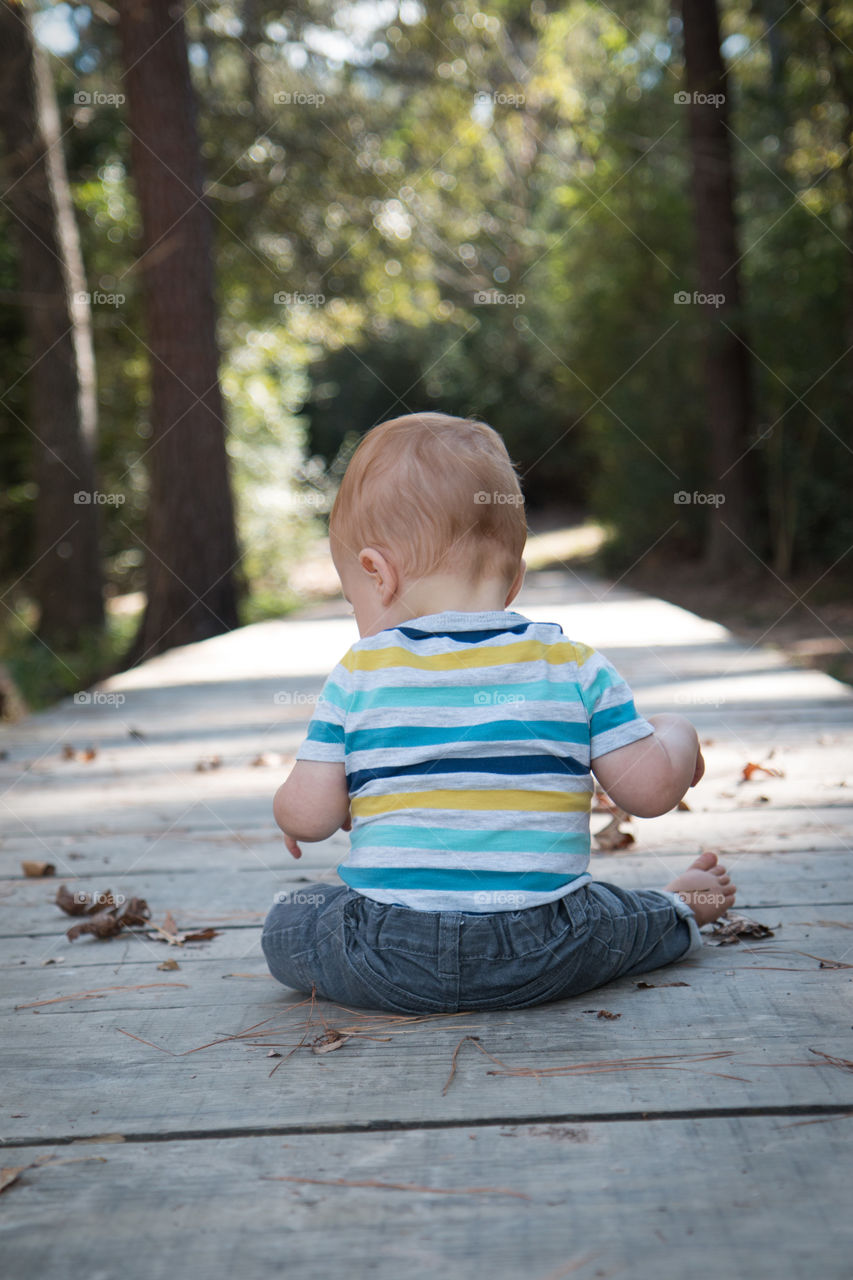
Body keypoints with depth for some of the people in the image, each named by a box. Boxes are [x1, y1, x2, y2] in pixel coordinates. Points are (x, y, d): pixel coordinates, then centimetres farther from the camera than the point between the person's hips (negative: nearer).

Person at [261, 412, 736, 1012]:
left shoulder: (359, 675, -4)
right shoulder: (576, 667, -2)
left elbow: (309, 814, -3)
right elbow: (652, 789, -1)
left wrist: (290, 813, 22)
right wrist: (674, 736, 21)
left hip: (390, 961, -2)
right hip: (541, 961, 2)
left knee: (288, 922, 22)